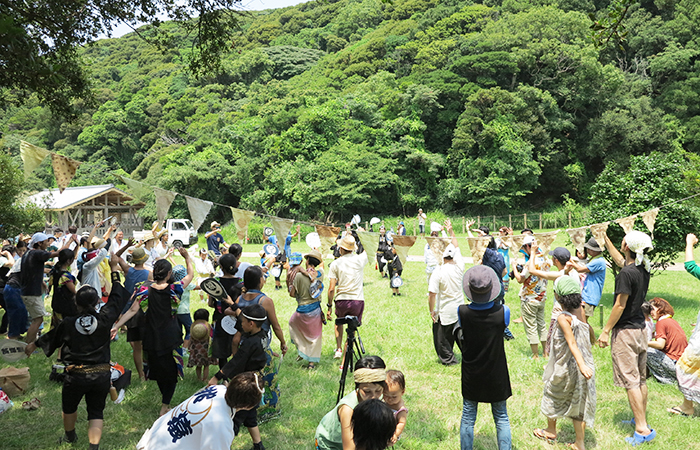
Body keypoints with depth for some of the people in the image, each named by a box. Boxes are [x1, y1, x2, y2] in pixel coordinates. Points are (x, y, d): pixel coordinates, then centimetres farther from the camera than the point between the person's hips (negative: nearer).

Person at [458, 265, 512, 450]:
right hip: (496, 374, 0)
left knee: (468, 417, 15)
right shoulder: (503, 311, -20)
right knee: (501, 417, 16)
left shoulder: (462, 312, -20)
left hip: (471, 374, 1)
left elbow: (461, 340, -5)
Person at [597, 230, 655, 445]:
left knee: (630, 381, -5)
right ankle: (641, 419, 26)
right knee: (640, 379, 16)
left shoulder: (627, 273, -21)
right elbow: (619, 259, 24)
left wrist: (605, 331, -13)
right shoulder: (644, 269, 4)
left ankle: (643, 429, -3)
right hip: (640, 328, 9)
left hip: (625, 330, -9)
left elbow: (620, 306, -19)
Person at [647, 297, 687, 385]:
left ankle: (668, 379, -6)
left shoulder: (661, 322, -12)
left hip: (676, 364, -10)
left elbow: (660, 344, -22)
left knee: (646, 352, -13)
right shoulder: (672, 321, 15)